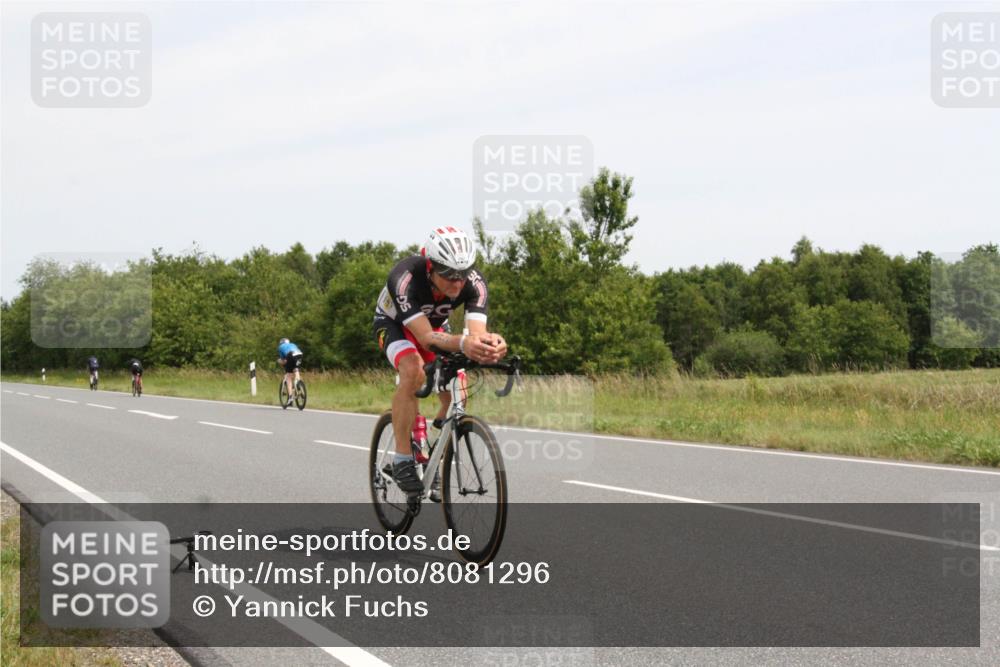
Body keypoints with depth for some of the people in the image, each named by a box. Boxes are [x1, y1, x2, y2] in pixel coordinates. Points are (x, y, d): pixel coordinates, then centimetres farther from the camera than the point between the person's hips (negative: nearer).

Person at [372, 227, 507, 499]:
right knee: (413, 372, -34)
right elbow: (425, 337, -48)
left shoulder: (475, 283, -31)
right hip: (393, 323, -4)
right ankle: (402, 460, -24)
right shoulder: (406, 278, -41)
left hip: (434, 325, 4)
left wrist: (490, 344, -66)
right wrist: (463, 343, -67)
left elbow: (477, 332, -41)